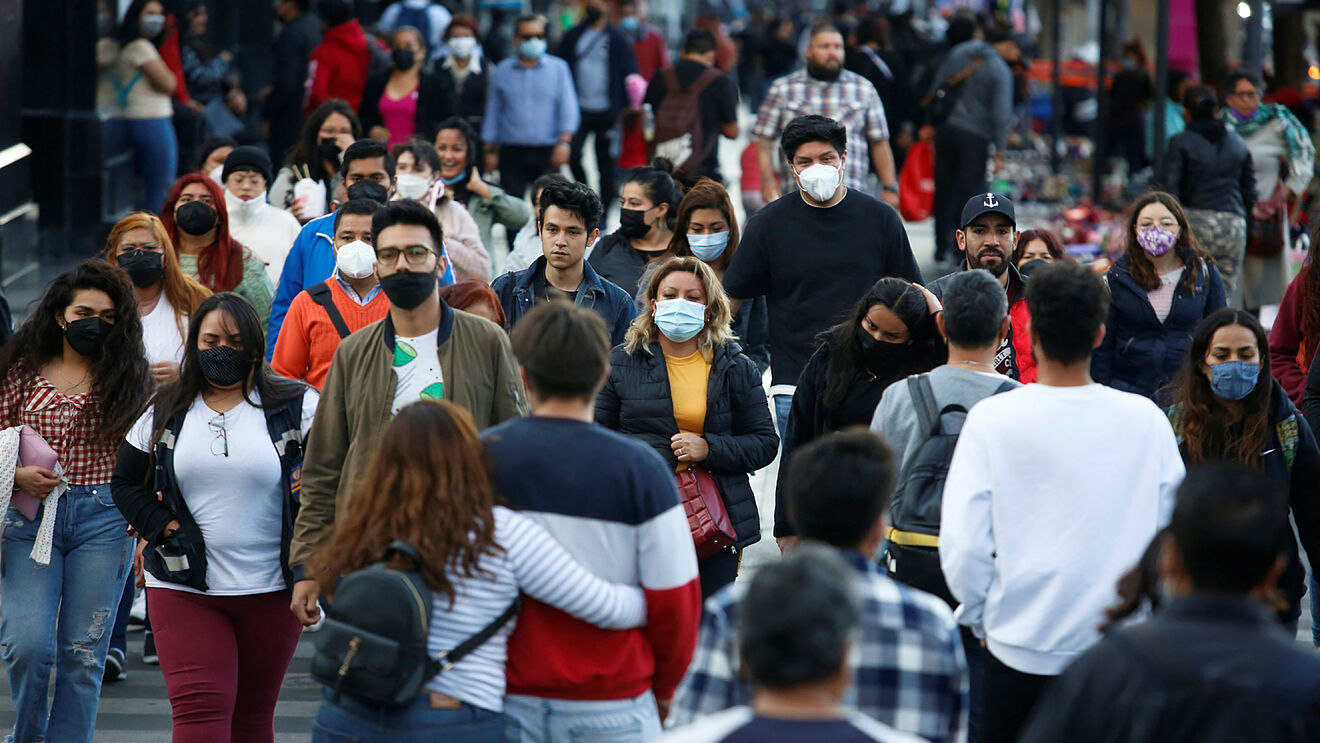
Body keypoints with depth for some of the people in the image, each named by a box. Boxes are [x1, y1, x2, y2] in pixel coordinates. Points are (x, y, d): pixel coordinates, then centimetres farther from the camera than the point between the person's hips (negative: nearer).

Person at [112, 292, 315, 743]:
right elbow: (126, 483, 13)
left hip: (271, 588, 0)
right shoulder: (165, 413, 7)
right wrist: (163, 528, -3)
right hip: (184, 588, 0)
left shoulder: (297, 407, 0)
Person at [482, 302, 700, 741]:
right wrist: (665, 687, 11)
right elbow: (674, 600, -7)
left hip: (511, 701, 2)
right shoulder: (640, 468, -10)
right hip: (611, 702, -2)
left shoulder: (483, 455, -4)